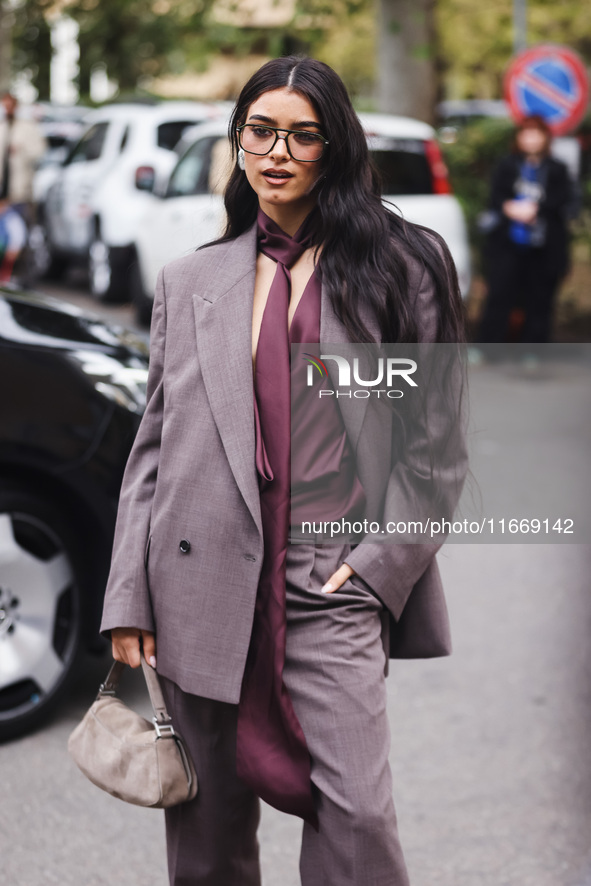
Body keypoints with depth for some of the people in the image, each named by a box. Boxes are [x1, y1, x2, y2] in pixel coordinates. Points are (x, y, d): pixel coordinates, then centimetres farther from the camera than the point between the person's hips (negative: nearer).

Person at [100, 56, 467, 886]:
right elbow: (153, 445, 10)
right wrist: (128, 596, 3)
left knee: (357, 818, -12)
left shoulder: (398, 268, 6)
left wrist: (382, 562, -5)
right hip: (203, 592, 3)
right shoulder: (188, 283, 13)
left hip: (333, 591, -2)